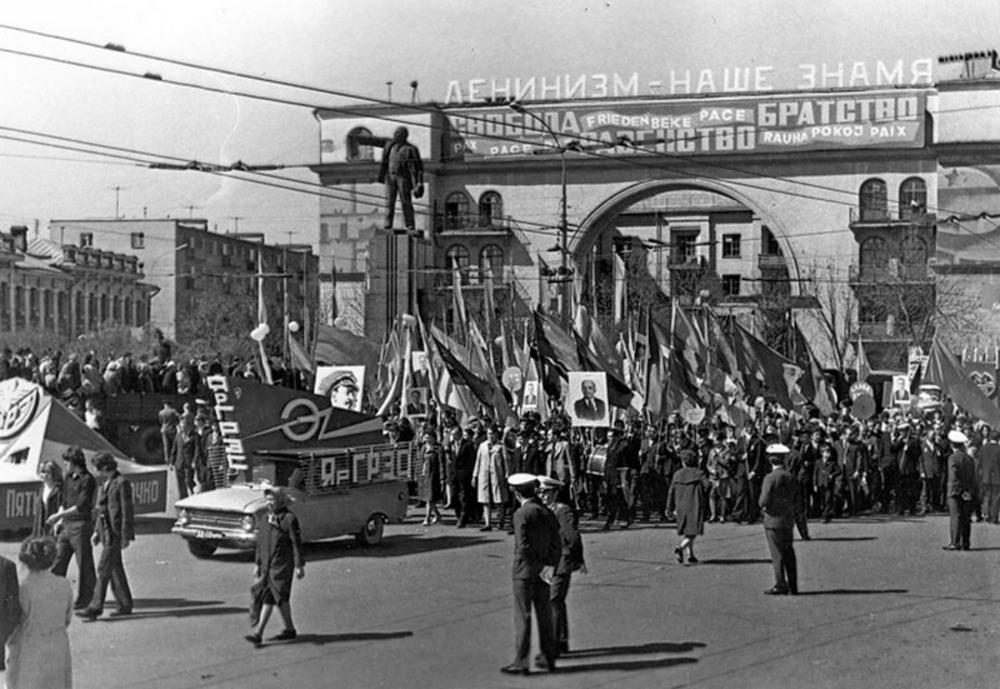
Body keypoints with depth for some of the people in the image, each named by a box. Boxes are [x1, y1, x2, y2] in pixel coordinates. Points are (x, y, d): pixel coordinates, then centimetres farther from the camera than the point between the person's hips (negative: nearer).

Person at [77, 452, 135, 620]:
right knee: (115, 569, 12)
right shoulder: (104, 485, 14)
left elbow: (127, 511, -13)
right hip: (106, 531, 9)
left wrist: (125, 536, -15)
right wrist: (97, 532, 16)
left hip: (115, 533, -9)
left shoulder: (122, 483, -11)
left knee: (104, 569, -10)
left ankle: (95, 607, -10)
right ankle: (125, 605, 19)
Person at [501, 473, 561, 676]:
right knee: (544, 616, 13)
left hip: (524, 572, -6)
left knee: (522, 617, -1)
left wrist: (540, 569, -13)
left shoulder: (521, 514, -14)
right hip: (542, 575, 6)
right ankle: (548, 659, 19)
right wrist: (548, 566, 1)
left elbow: (523, 546, -20)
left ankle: (521, 663, 1)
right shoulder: (547, 514, 5)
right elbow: (557, 546, 3)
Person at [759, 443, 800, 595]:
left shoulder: (770, 478, -14)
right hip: (789, 520, 6)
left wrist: (763, 506, 3)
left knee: (777, 554, -1)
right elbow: (798, 503, 8)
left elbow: (764, 501, -17)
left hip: (773, 520, -6)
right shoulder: (793, 478, 6)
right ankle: (792, 587, 12)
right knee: (789, 553, 10)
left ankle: (780, 586, 0)